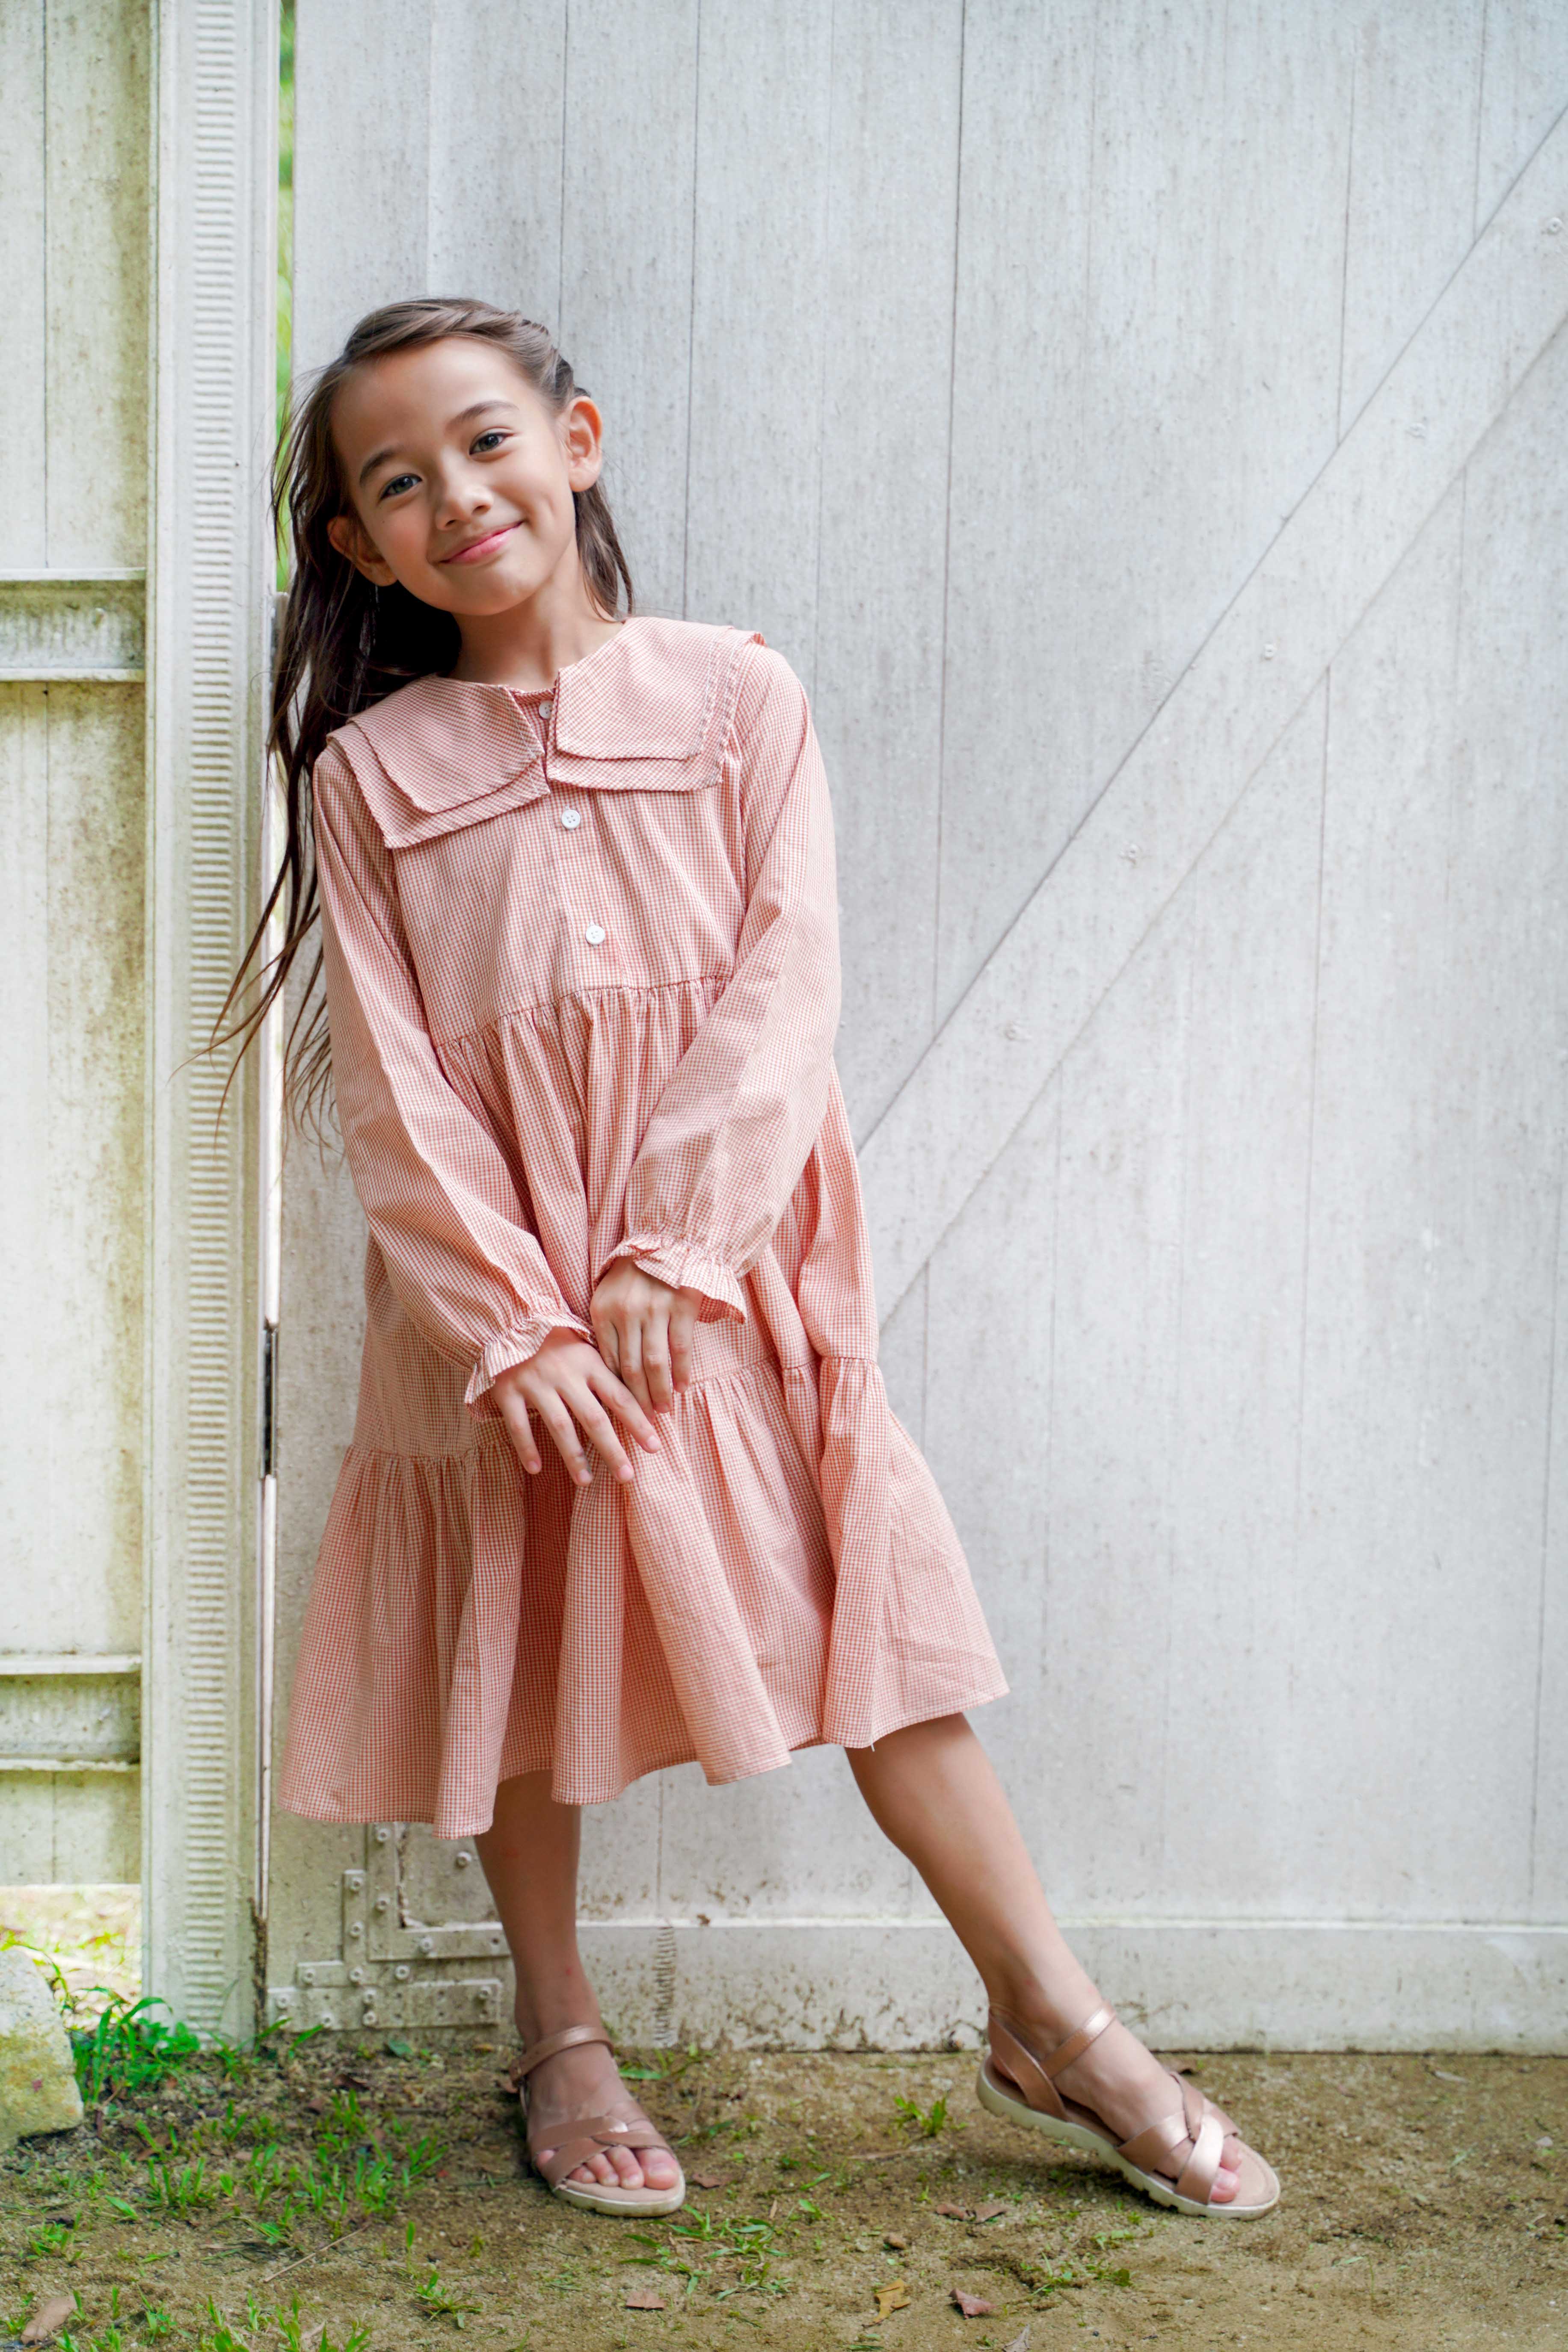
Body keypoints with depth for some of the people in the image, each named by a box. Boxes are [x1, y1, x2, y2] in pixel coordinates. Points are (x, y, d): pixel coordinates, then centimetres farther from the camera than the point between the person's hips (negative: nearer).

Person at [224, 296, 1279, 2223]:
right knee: (519, 1647, 10)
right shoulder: (368, 768, 1)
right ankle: (561, 2041, 29)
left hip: (728, 1263, -1)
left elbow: (787, 987, -7)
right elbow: (391, 1081, -4)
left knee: (874, 1610, 1)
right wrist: (510, 1324, -14)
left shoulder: (734, 694, 0)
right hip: (493, 1288, 1)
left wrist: (674, 1252, -16)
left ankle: (1051, 2022, 14)